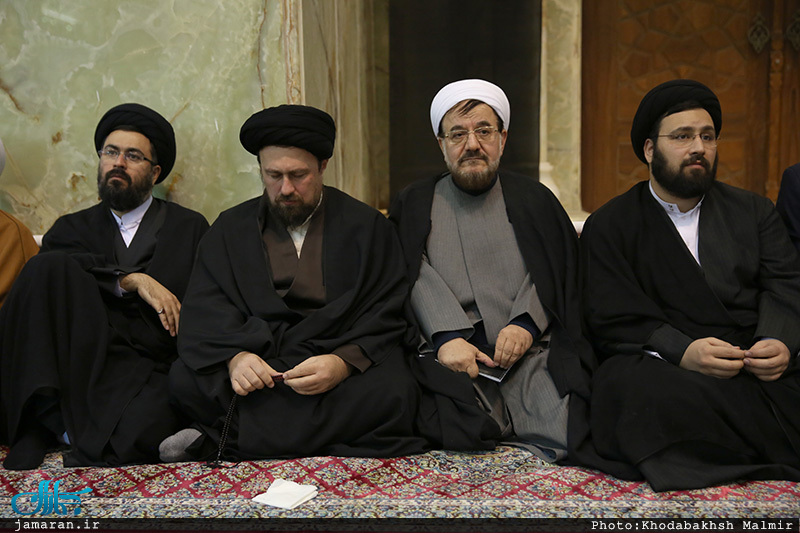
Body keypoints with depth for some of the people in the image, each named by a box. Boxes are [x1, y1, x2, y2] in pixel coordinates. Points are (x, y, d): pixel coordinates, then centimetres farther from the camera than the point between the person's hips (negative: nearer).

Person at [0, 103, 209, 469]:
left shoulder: (189, 228, 18)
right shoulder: (73, 228, 24)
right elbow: (49, 265, -1)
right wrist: (132, 280, -12)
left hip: (151, 370, -2)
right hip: (81, 364, 3)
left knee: (127, 441, -36)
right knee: (47, 268, -23)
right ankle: (52, 422, -22)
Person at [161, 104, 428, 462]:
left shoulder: (369, 228, 8)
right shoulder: (230, 229, 14)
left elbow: (387, 317, 0)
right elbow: (205, 313, 3)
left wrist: (344, 362, -20)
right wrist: (233, 357, -18)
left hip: (346, 359, 0)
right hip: (253, 359, 1)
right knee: (185, 381, -28)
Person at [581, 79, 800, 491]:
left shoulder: (753, 211, 21)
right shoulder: (608, 227, 9)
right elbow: (614, 320, -2)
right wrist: (681, 350, -21)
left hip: (765, 372, 2)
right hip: (668, 371, -1)